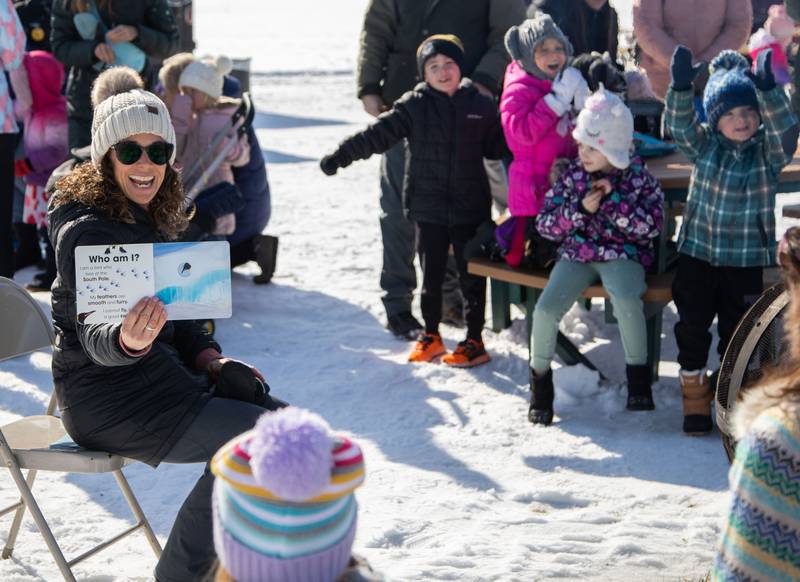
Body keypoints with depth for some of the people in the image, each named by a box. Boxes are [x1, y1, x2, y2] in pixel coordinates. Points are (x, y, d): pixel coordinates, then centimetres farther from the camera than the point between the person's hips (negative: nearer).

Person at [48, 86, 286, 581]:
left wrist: (211, 360, 0)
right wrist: (128, 341, -49)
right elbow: (94, 339, -27)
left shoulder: (151, 220, 11)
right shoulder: (88, 231, -17)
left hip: (159, 376, 9)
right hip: (109, 399, -9)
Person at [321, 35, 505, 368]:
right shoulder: (414, 106, -2)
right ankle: (430, 335, 26)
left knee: (472, 274, 5)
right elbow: (378, 134, -6)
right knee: (431, 274, 10)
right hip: (428, 207, 1)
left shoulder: (480, 106, 1)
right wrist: (341, 156, -13)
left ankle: (474, 340, 16)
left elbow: (498, 147, 10)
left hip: (471, 207, 0)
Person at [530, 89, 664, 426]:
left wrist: (614, 199, -18)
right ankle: (540, 380, 2)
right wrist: (580, 209, -15)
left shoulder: (638, 177, -2)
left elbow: (652, 226, -10)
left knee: (626, 300, -36)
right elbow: (545, 224, 2)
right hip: (577, 254, 2)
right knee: (545, 309, -23)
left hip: (623, 255, -2)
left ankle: (638, 374, -13)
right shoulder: (572, 175, 3)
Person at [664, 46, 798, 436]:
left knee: (737, 331, 7)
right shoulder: (704, 145, -1)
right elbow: (680, 126, -15)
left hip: (748, 261, -1)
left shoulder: (768, 151, -5)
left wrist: (768, 90, -40)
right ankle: (694, 392, 21)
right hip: (697, 253, 1)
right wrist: (681, 88, -33)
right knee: (692, 325, 5)